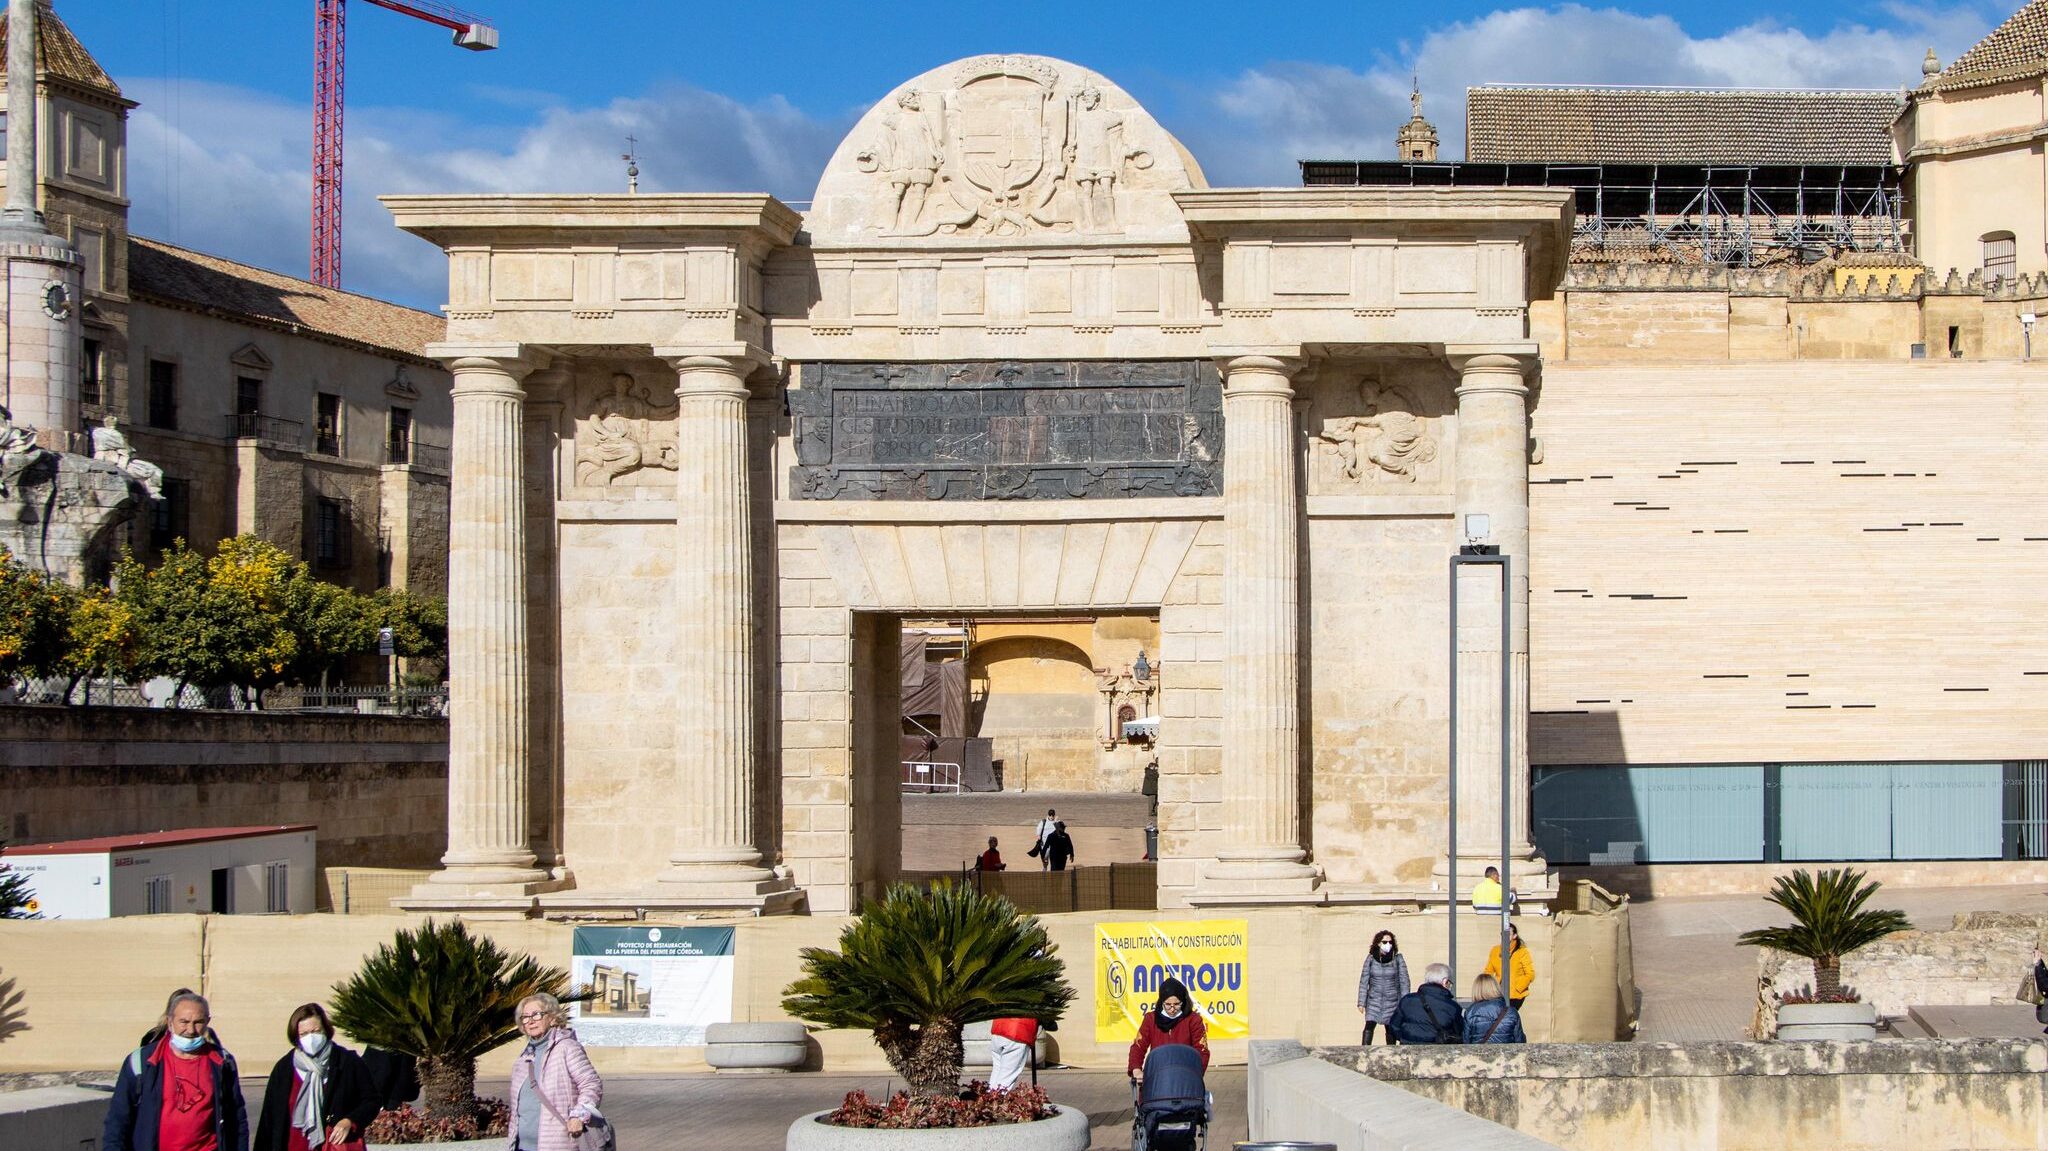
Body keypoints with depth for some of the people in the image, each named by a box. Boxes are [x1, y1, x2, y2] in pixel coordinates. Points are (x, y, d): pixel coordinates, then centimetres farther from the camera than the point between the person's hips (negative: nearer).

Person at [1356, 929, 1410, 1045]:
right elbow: (1364, 981, 2)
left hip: (1392, 1000, 0)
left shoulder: (1398, 959, -2)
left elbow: (1404, 982, 0)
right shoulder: (1371, 959, -1)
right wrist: (1361, 1002, -1)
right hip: (1374, 999, 0)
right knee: (1369, 1026, -13)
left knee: (1391, 1029, 4)